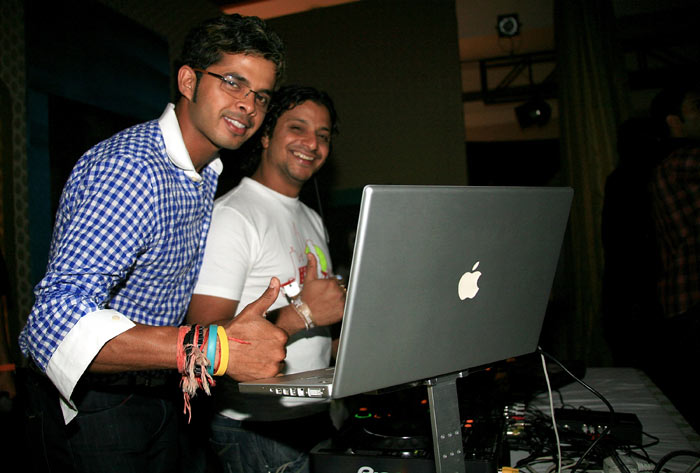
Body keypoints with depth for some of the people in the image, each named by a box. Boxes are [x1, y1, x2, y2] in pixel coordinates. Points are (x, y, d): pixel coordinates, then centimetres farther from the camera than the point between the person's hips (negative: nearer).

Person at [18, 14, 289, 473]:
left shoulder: (206, 173, 6)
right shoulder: (130, 166, -27)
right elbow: (58, 320, -38)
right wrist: (213, 348, -48)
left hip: (159, 396, 9)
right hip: (90, 408, -8)